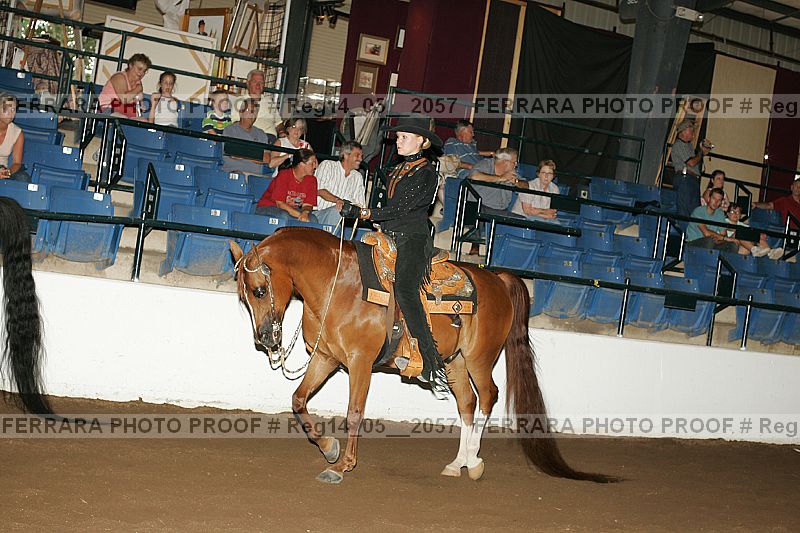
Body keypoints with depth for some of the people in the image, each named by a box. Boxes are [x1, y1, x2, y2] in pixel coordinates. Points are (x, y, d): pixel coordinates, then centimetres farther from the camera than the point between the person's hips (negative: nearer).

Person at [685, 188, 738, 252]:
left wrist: (719, 240, -22)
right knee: (709, 240, -38)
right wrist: (725, 238, -19)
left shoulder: (720, 213, 9)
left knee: (734, 245, -18)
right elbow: (706, 233, -23)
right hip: (693, 242, -6)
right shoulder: (699, 211, -12)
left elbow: (723, 233, 2)